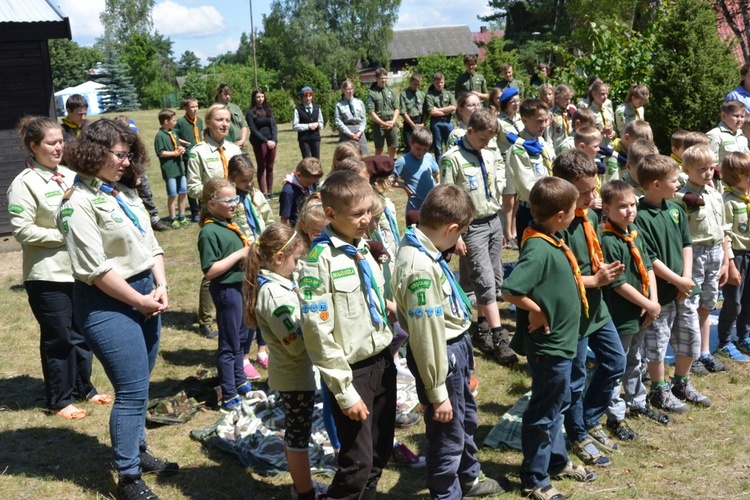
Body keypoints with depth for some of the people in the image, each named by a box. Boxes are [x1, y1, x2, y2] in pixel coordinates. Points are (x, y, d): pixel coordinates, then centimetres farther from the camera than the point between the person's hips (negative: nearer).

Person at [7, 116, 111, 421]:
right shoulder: (24, 184, -12)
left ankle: (84, 388, 32)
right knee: (58, 339, 5)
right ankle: (59, 400, 20)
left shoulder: (69, 175, 7)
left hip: (79, 270, 6)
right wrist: (65, 235, -16)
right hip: (47, 277, -6)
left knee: (82, 335, 16)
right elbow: (22, 231, -16)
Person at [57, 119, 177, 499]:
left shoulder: (125, 193, 11)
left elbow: (150, 244, 13)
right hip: (109, 304, -8)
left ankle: (138, 452, 34)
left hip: (146, 295, 8)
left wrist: (161, 287, -1)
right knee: (132, 390, -5)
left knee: (138, 385, 18)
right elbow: (95, 269, -18)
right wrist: (141, 301, -13)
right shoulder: (79, 203, -14)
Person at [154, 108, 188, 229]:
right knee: (172, 195, 1)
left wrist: (181, 149, -2)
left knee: (183, 192, 13)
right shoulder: (160, 135, -13)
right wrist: (175, 153, -15)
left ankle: (182, 216, 28)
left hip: (179, 167, 7)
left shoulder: (173, 133, 10)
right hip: (169, 169, -7)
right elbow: (160, 153, -18)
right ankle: (173, 219, 15)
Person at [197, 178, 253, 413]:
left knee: (241, 337, 22)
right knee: (229, 343, 1)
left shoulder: (230, 224, 7)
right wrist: (239, 254, -23)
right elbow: (209, 270, -25)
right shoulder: (209, 232, -20)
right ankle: (229, 396, 12)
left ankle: (239, 381, 39)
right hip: (226, 289, -9)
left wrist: (250, 248, 1)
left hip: (241, 285, 9)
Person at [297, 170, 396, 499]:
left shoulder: (363, 249, 5)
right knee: (358, 462, 0)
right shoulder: (320, 260, -17)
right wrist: (345, 391, -16)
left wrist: (388, 355, 12)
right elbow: (319, 333, -18)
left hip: (382, 363, 7)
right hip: (352, 372, -7)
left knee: (381, 452, 15)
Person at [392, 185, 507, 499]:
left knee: (466, 418, 29)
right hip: (443, 354, -10)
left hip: (457, 345, 10)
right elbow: (426, 335, -28)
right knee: (448, 433, 12)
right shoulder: (421, 267, -33)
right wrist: (438, 393, -20)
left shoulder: (422, 247, -3)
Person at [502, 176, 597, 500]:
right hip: (548, 344, -9)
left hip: (560, 341, 9)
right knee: (543, 412, 6)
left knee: (554, 405, 24)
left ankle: (557, 462, 43)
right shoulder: (538, 249, -27)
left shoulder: (553, 241, 2)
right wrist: (537, 311, -23)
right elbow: (510, 291, -36)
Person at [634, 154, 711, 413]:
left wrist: (687, 278, -4)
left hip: (684, 290, 7)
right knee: (657, 343, 8)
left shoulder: (675, 209, 4)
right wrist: (679, 281, -14)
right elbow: (649, 260, -19)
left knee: (691, 338, 18)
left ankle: (681, 384, 38)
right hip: (659, 292, -7)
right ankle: (659, 391, 25)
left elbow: (687, 245, 8)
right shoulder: (641, 217, -19)